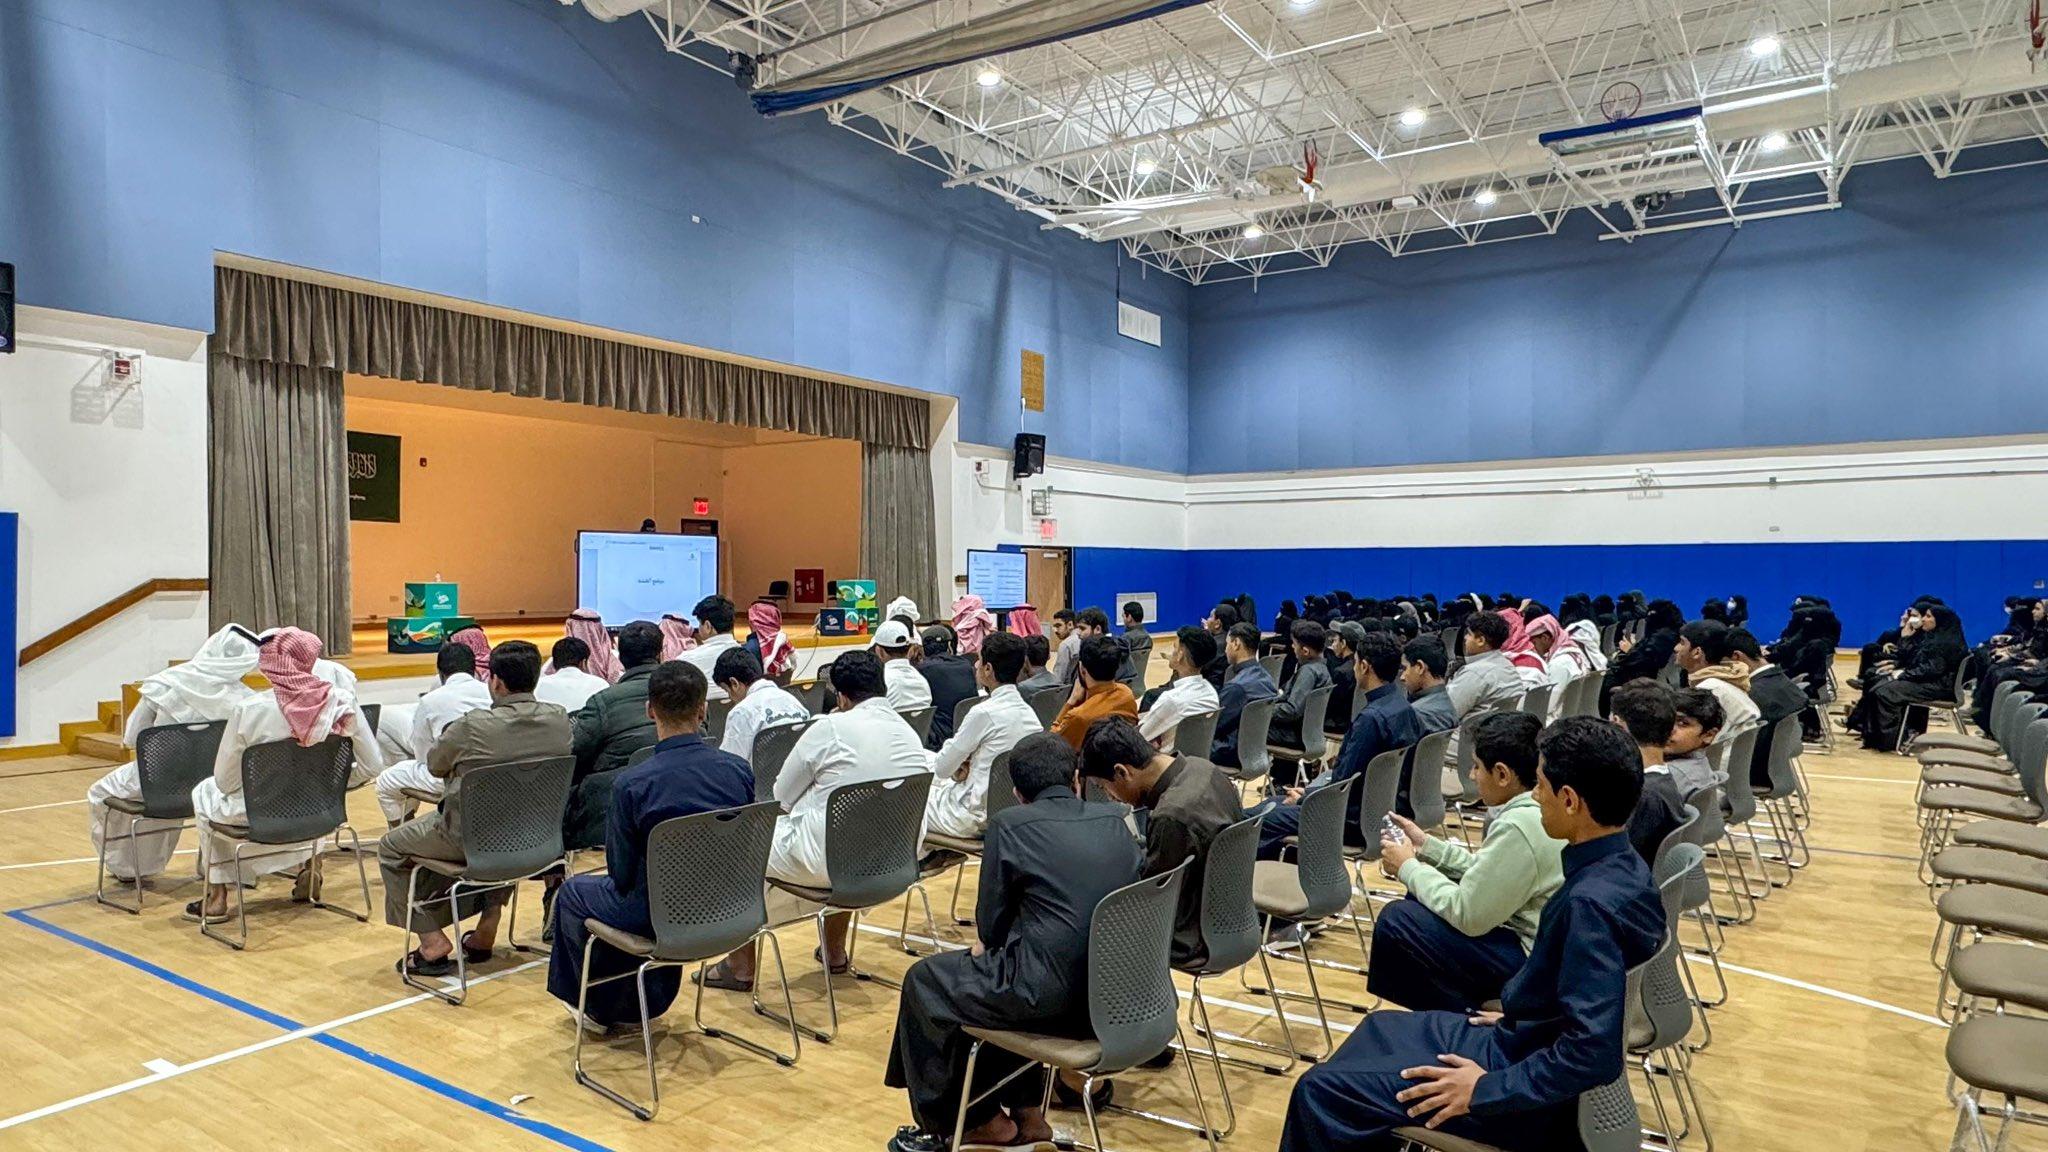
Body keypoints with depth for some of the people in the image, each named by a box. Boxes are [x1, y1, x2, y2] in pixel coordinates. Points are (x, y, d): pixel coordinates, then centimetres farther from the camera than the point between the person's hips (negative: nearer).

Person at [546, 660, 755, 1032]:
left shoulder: (632, 784, -21)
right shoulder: (739, 770, -10)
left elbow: (622, 874, -10)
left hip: (664, 917, -4)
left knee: (573, 893, 24)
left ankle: (598, 1009, 38)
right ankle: (648, 1001, 45)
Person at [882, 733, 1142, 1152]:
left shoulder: (1010, 824, -9)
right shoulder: (1114, 819, 7)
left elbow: (991, 925, -3)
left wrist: (987, 945, 21)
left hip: (1049, 995, -7)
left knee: (924, 981, 18)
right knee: (999, 965, 32)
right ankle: (1024, 1112, 34)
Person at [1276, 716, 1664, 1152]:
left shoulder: (1591, 903, -31)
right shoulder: (1623, 868, -3)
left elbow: (1594, 1054, -32)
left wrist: (1486, 1089, -23)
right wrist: (1517, 1017, 15)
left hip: (1538, 1091, -10)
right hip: (1531, 1043, 10)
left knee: (1322, 1090, -6)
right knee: (1383, 1028, 25)